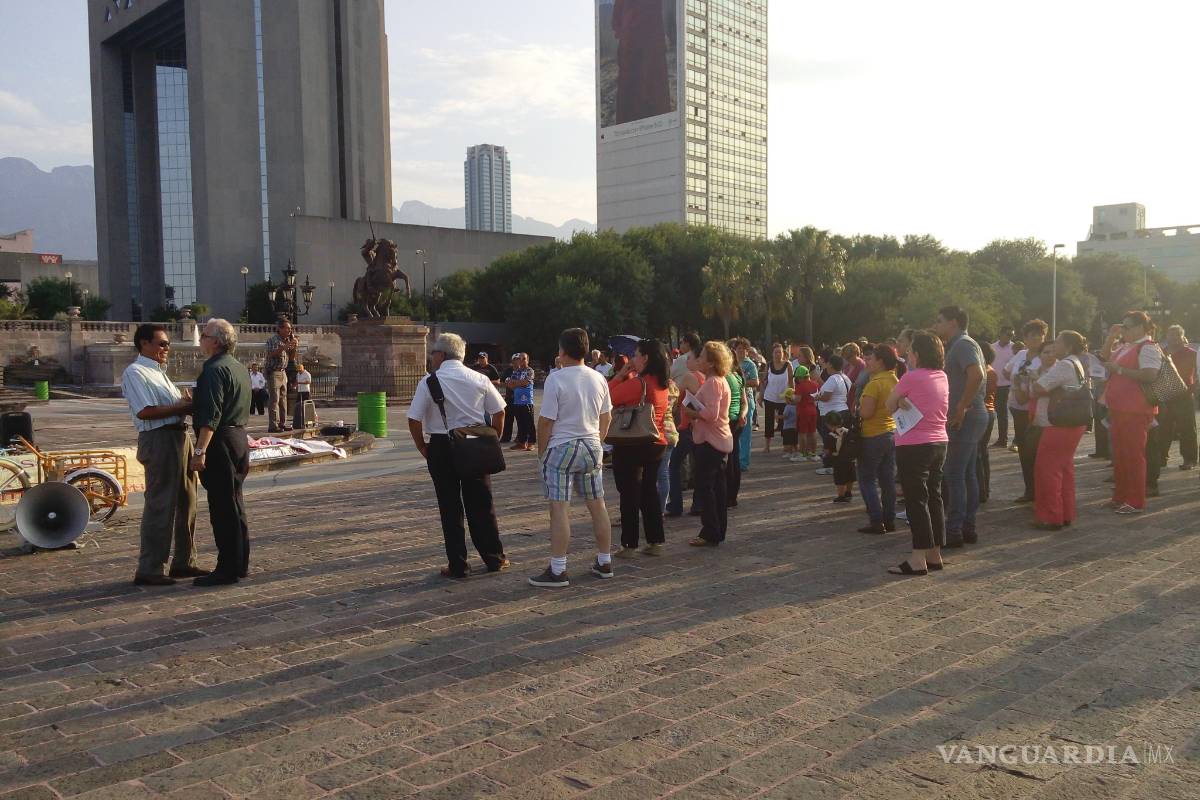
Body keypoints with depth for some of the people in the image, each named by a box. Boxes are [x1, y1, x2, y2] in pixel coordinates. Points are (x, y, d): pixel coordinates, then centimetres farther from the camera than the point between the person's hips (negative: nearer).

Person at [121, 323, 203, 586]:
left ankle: (184, 562, 26)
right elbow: (145, 412, -19)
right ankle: (149, 570, 2)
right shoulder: (135, 373, -8)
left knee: (186, 502, 15)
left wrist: (187, 404, 3)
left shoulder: (159, 373, 22)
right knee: (160, 505, -6)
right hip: (159, 440, -10)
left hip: (179, 437, 10)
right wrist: (181, 407, -15)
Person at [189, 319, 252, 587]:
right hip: (239, 437, 10)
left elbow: (210, 416, -23)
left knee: (222, 507, -5)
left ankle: (227, 569, -1)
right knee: (235, 505, 15)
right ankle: (240, 564, 21)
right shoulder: (239, 368, 17)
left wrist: (200, 450, -26)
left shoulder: (214, 369, -15)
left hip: (220, 442, -10)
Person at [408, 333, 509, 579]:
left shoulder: (429, 382, -7)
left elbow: (414, 420, -9)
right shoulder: (479, 379, 2)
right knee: (482, 504, 13)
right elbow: (499, 412, 5)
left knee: (450, 508, 6)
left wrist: (423, 448, 3)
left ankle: (457, 566, 11)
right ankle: (494, 559, 21)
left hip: (441, 448, -3)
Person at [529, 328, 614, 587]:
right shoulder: (598, 379, 5)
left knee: (559, 509, -4)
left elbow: (546, 420, -12)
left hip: (561, 448, -6)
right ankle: (604, 562, 23)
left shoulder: (556, 379, -13)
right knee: (597, 505, 13)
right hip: (592, 448, 6)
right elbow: (606, 417, 12)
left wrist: (542, 449, 0)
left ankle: (558, 571, -2)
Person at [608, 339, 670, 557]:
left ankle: (629, 545, 6)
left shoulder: (637, 383, -19)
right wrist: (629, 375, 7)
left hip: (632, 446, -7)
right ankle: (656, 542, 18)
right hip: (656, 443, 7)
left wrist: (622, 373, -7)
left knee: (630, 493, 2)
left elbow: (609, 396, -15)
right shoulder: (663, 384, 6)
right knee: (650, 490, 15)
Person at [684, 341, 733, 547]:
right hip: (721, 440, 10)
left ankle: (710, 534, -2)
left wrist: (692, 412, -11)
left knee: (704, 487, -5)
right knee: (717, 486, 14)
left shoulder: (712, 383, -17)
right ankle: (719, 531, 20)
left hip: (710, 441, -10)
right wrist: (695, 412, 8)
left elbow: (711, 413, -26)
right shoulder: (721, 381, 16)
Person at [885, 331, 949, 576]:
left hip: (913, 446, -7)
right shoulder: (942, 377, 8)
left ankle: (918, 559, -2)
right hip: (939, 443, 8)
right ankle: (935, 555, 19)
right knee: (934, 497, 12)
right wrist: (904, 401, -5)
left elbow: (889, 405, -5)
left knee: (916, 500, -3)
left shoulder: (911, 377, -15)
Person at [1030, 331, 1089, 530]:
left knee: (1047, 469, -4)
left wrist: (1044, 370, -3)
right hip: (1071, 424, 11)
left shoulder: (1064, 365, -18)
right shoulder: (1077, 365, 17)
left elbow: (1038, 388, -21)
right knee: (1064, 469, 15)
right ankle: (1066, 514, 22)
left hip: (1059, 426, -11)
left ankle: (1051, 517, 0)